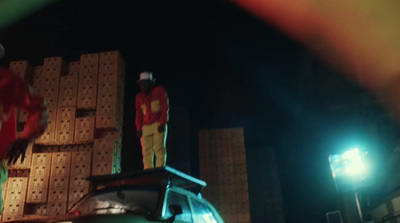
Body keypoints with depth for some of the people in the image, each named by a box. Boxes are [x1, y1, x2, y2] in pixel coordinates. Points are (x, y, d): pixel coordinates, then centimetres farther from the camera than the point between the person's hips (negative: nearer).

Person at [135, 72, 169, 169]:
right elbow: (138, 113, 18)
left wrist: (162, 123, -9)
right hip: (145, 127, 4)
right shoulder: (139, 96, 20)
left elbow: (165, 107, 2)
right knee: (147, 151, -5)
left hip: (158, 125, -3)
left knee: (159, 148, -13)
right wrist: (139, 128, 5)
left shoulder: (159, 91, 9)